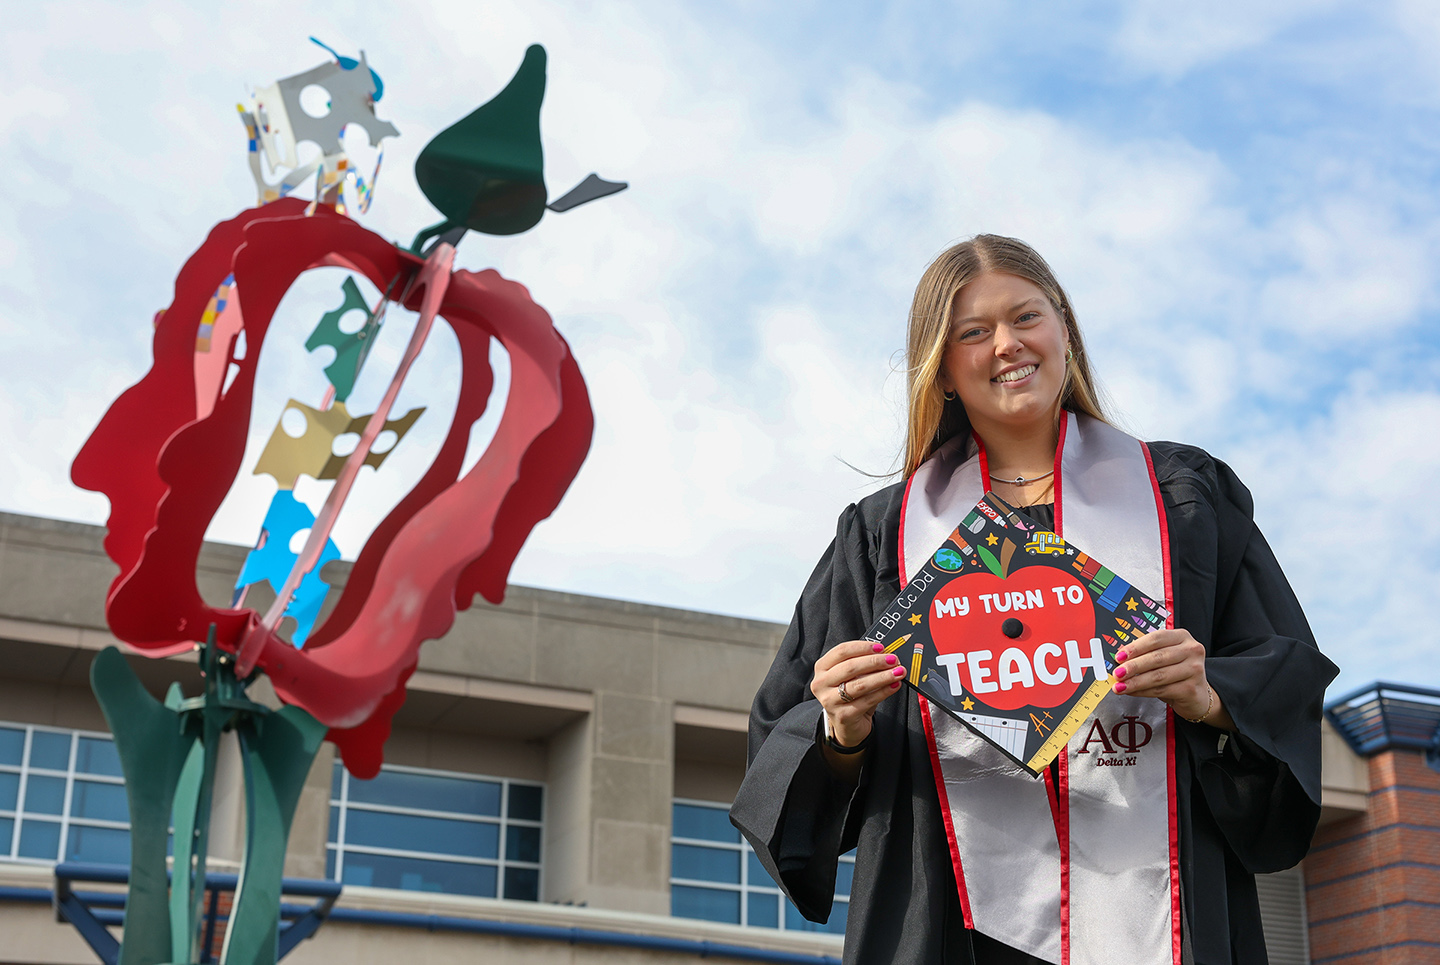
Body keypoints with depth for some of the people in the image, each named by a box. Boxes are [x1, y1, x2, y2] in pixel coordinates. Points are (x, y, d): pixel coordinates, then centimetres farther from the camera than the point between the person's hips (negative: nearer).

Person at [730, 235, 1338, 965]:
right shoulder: (884, 532, 12)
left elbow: (1291, 676, 8)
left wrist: (1209, 698, -12)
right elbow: (789, 736, 11)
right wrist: (844, 734, -10)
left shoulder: (1186, 494, 12)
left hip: (1147, 904, 0)